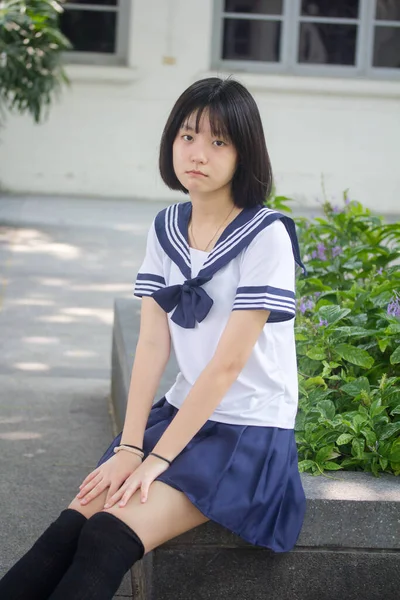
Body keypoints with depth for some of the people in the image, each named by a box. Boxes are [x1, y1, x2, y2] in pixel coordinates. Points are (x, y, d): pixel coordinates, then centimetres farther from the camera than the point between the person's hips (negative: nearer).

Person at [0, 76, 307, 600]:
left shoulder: (265, 236, -14)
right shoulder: (167, 230, 6)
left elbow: (229, 362, -17)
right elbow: (152, 343, 0)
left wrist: (157, 459, -18)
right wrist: (129, 446, -11)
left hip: (249, 430, -6)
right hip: (182, 413, 6)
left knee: (110, 537, -24)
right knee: (72, 525, -17)